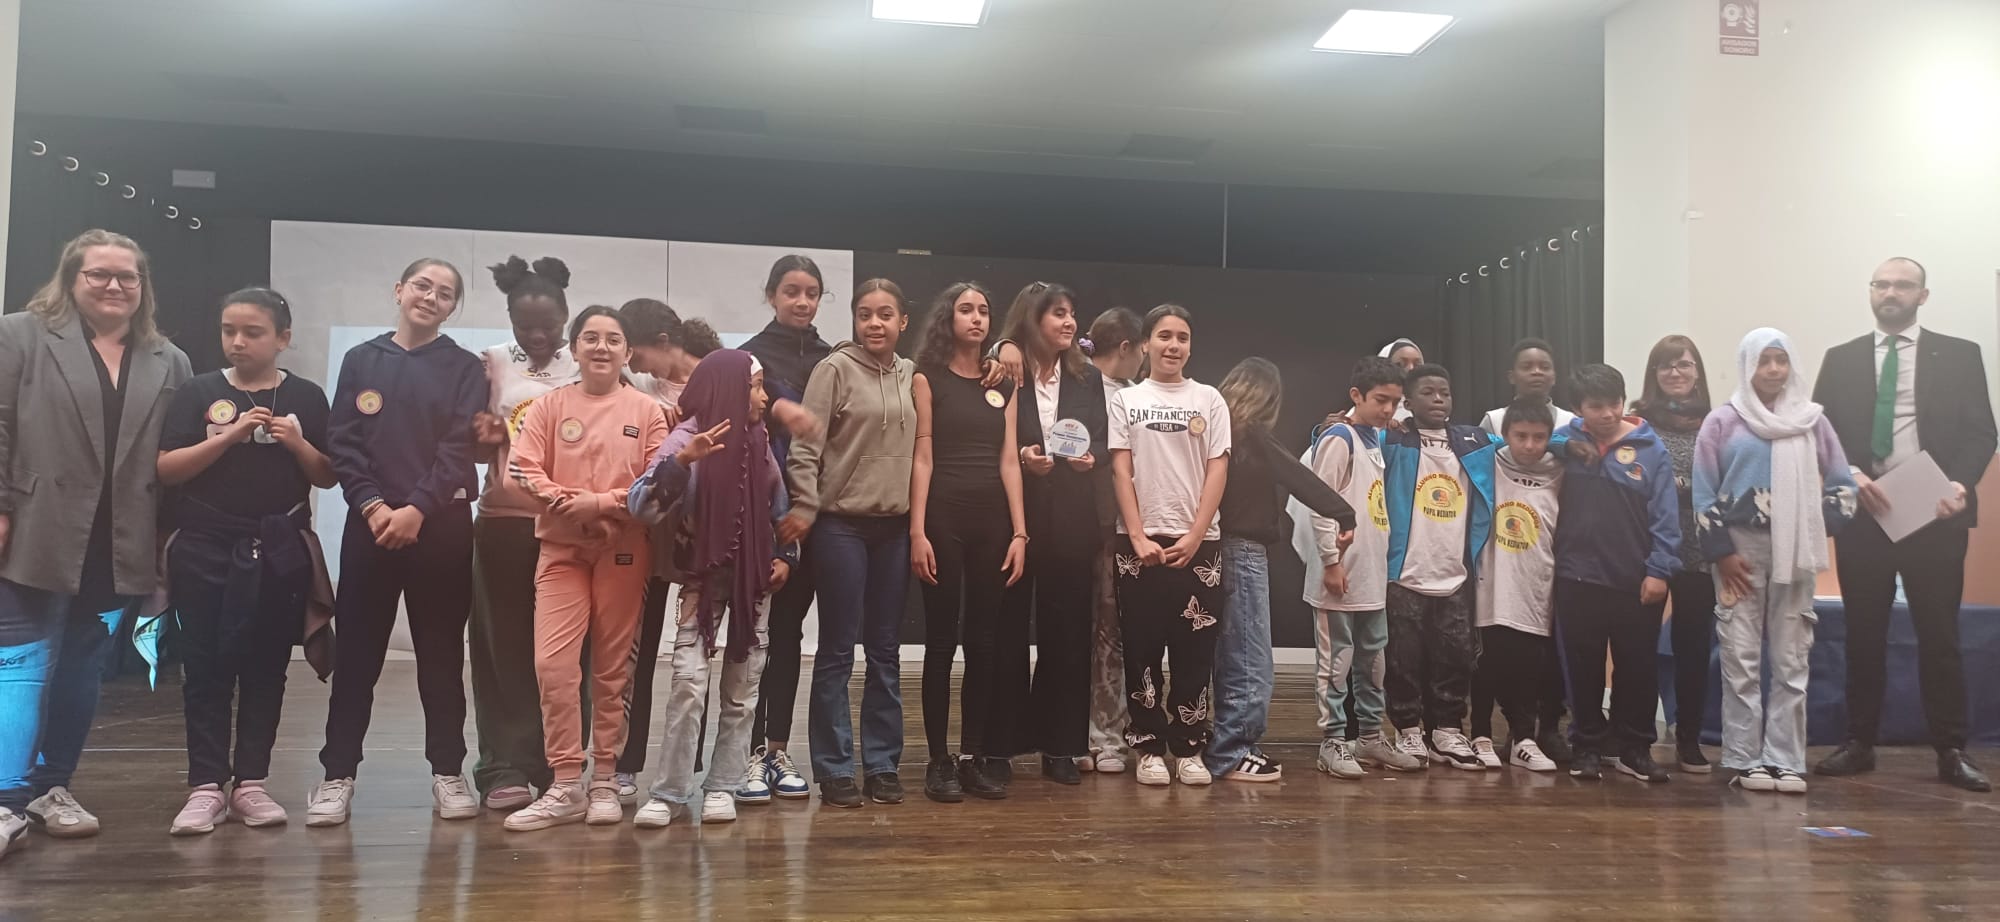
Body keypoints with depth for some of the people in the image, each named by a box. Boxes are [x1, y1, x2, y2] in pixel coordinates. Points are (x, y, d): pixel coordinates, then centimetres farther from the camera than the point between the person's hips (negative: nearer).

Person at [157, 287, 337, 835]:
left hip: (280, 551, 1)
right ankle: (205, 786, 5)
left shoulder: (306, 397, 5)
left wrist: (299, 445, -12)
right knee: (206, 667, 0)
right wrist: (230, 434, -15)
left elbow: (327, 478, 7)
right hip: (206, 550, 0)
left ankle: (250, 783, 13)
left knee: (265, 668, 5)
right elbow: (166, 469, -4)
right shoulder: (200, 391, 3)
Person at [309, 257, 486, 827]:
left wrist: (417, 509, -16)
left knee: (442, 653, 4)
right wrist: (373, 506, -12)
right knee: (355, 653, 3)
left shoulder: (464, 369, 6)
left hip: (441, 526, -1)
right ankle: (338, 775, 10)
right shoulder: (361, 361, 10)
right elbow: (342, 444, 3)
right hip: (370, 523, 1)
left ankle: (447, 773, 11)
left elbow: (459, 449, -5)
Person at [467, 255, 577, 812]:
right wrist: (486, 440, -11)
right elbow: (476, 445, 11)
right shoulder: (493, 364, 7)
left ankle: (551, 766, 9)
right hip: (504, 522, 0)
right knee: (504, 647, 0)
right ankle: (504, 769, 3)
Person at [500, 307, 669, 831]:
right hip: (562, 548, 1)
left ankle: (604, 782, 16)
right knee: (553, 663, -9)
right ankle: (565, 787, 1)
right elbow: (523, 470, -2)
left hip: (624, 551, -1)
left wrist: (601, 503, -15)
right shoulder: (549, 406, 6)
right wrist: (568, 503, -16)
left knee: (613, 668, 5)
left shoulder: (646, 411, 2)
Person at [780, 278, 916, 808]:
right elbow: (806, 446, -10)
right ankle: (834, 770, 7)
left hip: (895, 527, 5)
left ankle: (883, 763, 17)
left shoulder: (912, 376, 10)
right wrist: (804, 506, -17)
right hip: (840, 525, -5)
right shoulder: (835, 369, -5)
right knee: (838, 649, 0)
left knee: (885, 650, 9)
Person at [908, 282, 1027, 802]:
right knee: (942, 640, 0)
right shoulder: (927, 378, 2)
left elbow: (1009, 461, 9)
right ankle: (939, 763, 6)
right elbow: (922, 458, -4)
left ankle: (973, 759, 13)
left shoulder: (1003, 384, 13)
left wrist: (1020, 531, 2)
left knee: (984, 641, 5)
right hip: (944, 518, -4)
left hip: (993, 520, 4)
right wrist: (917, 532, -11)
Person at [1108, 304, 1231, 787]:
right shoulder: (1126, 400, 6)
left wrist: (1194, 537, -7)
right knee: (1142, 649, 2)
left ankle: (1188, 748, 10)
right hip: (1140, 541, 0)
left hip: (1198, 541, 1)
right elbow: (1121, 472, 1)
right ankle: (1149, 747, 10)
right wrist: (1139, 537, -9)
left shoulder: (1209, 400, 7)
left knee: (1194, 651, 1)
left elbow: (1217, 471, 2)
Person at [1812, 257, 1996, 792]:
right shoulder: (1841, 360, 10)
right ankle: (1859, 744, 15)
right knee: (1863, 636, 7)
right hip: (1863, 513, 1)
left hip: (1935, 514, -1)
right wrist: (1851, 477, -12)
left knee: (1939, 636, 3)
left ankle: (1951, 752, 10)